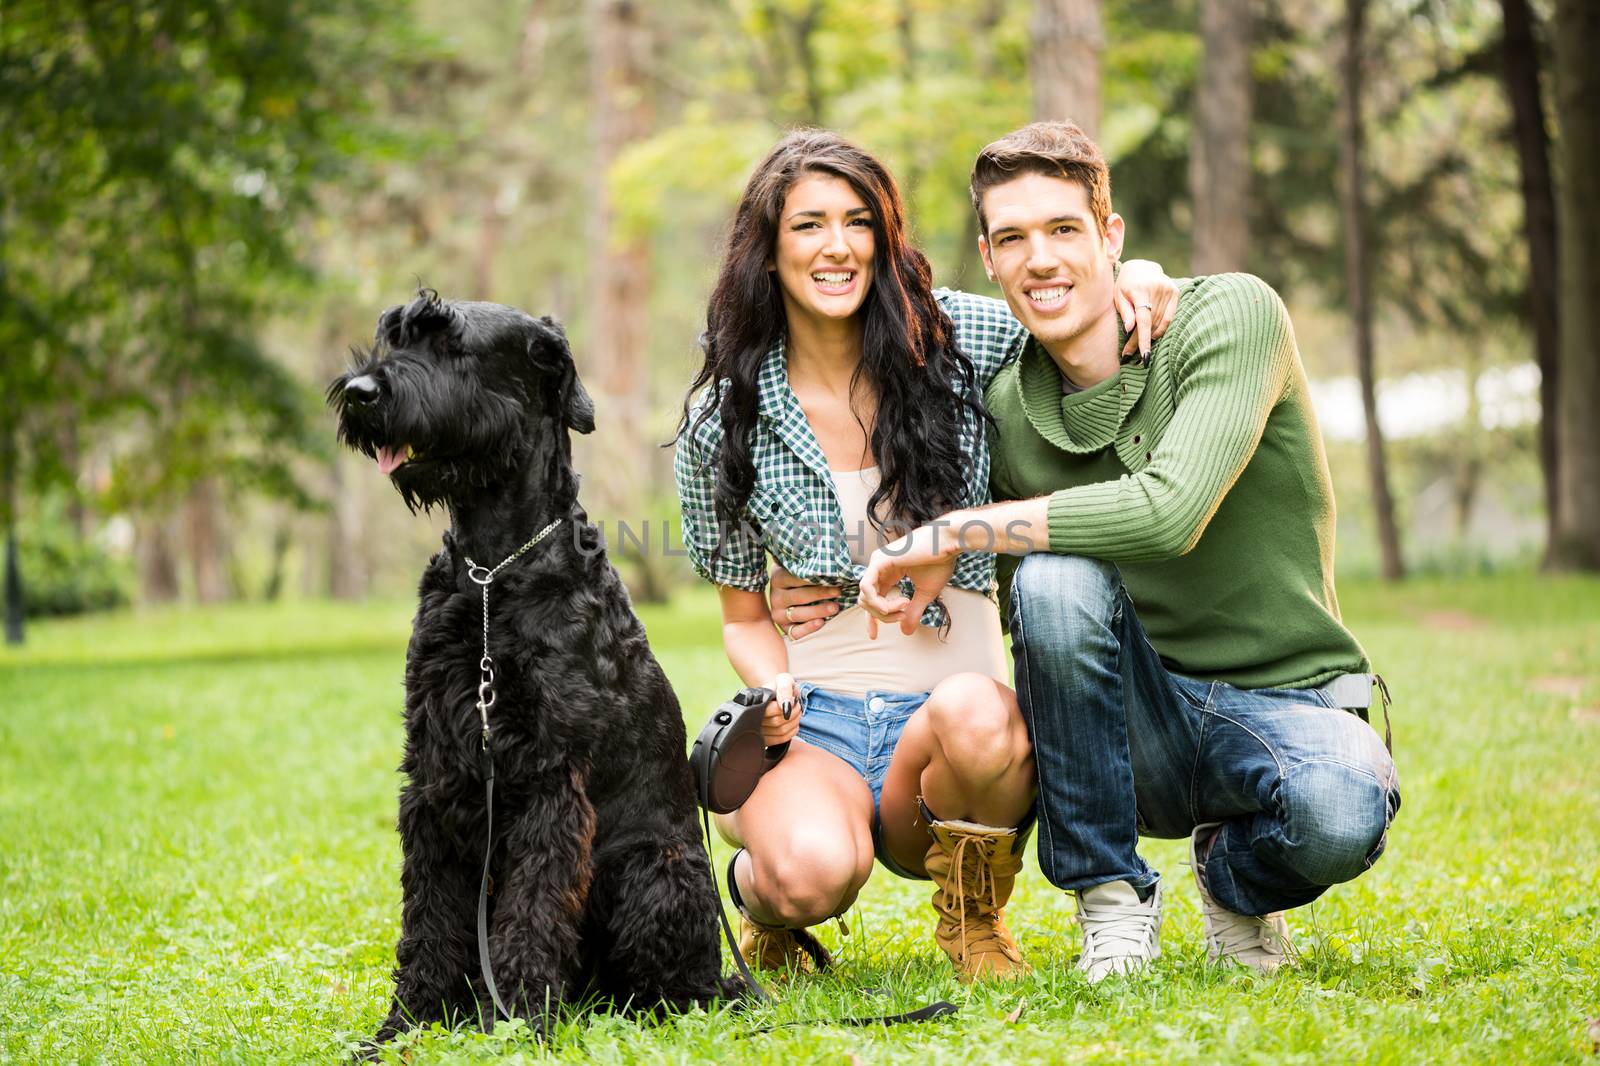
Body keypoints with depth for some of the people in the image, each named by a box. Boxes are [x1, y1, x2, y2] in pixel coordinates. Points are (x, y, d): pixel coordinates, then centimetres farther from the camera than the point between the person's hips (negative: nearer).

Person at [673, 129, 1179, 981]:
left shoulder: (959, 341, 1)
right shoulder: (721, 424, 3)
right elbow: (744, 616, 12)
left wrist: (1128, 273, -7)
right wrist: (773, 687, -11)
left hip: (954, 700, 1)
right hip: (816, 726, -1)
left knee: (972, 713, -38)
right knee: (812, 871, -34)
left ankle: (974, 915, -5)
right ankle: (763, 895, 7)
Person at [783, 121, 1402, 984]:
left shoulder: (1231, 315, -12)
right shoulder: (1007, 410, 1)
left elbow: (1169, 513, -29)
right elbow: (1033, 622, 13)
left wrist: (950, 533, -21)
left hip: (1287, 701, -2)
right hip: (1144, 719, 3)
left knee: (1341, 815, -37)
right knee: (1056, 573, -29)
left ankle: (1234, 875, 3)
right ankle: (1113, 899, -10)